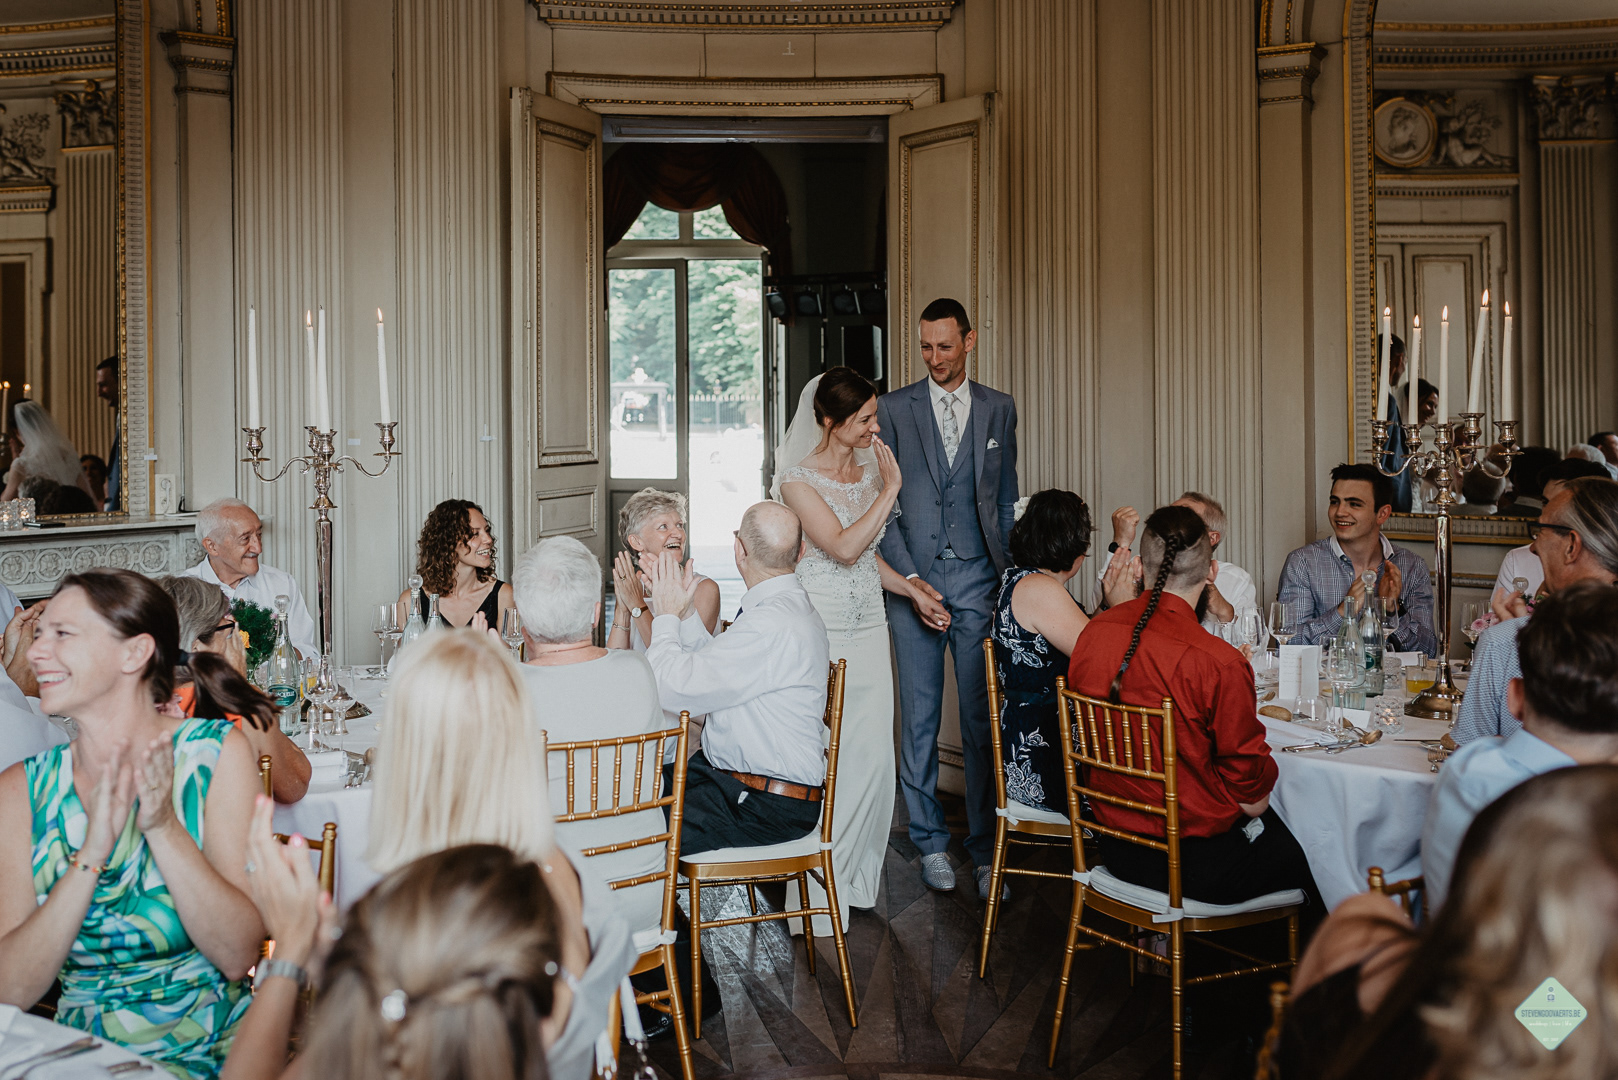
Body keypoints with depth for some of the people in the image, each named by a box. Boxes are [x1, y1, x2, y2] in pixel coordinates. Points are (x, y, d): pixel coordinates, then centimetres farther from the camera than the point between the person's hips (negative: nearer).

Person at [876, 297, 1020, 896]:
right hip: (913, 578, -1)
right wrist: (913, 583, -8)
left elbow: (1006, 499, 14)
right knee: (920, 718, 3)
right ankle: (931, 842, 16)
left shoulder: (999, 409, 10)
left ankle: (986, 845, 9)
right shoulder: (894, 408, 4)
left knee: (984, 717, -1)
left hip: (978, 579, 1)